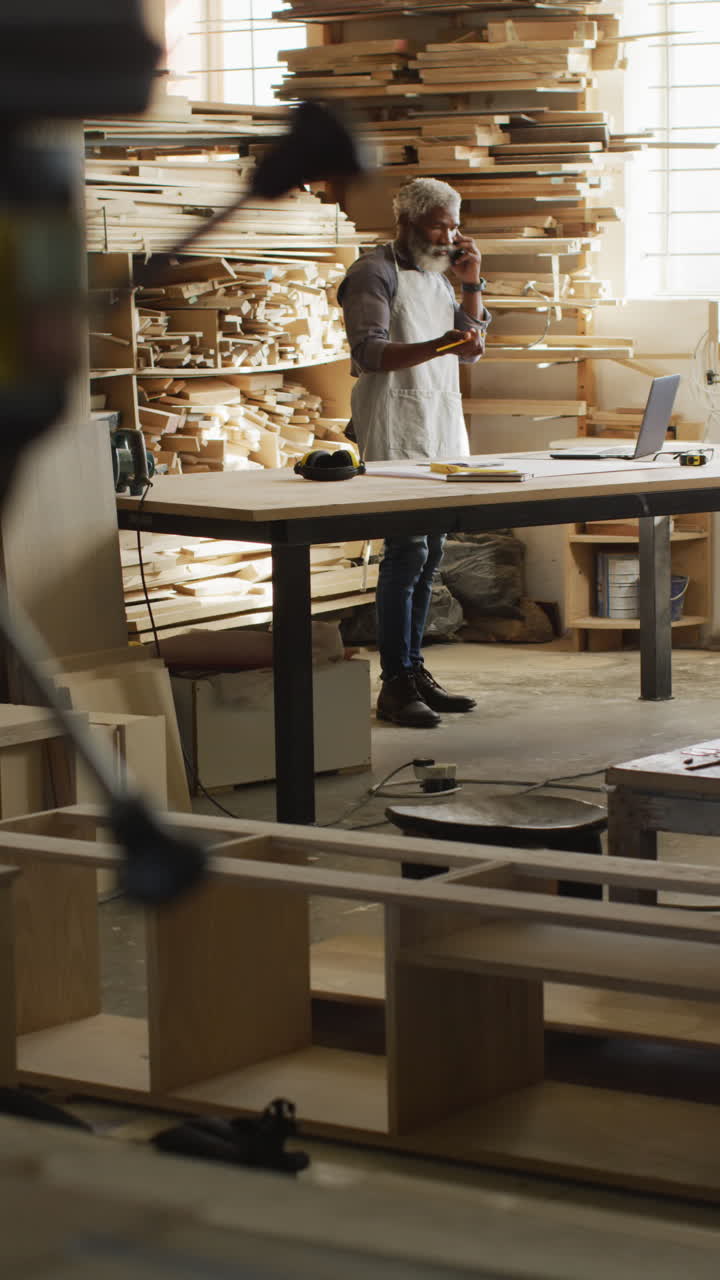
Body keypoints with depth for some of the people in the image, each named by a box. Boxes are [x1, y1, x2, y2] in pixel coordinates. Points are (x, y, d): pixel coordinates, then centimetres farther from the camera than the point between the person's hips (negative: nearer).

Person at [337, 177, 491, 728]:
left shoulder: (437, 277, 20)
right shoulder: (374, 273, -5)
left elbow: (473, 346, 19)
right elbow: (370, 352, -16)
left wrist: (472, 284, 7)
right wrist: (438, 346, -30)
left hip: (441, 428, 8)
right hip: (396, 429, -8)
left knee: (430, 551, 8)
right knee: (407, 550, -13)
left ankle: (415, 669, 14)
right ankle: (396, 685, -11)